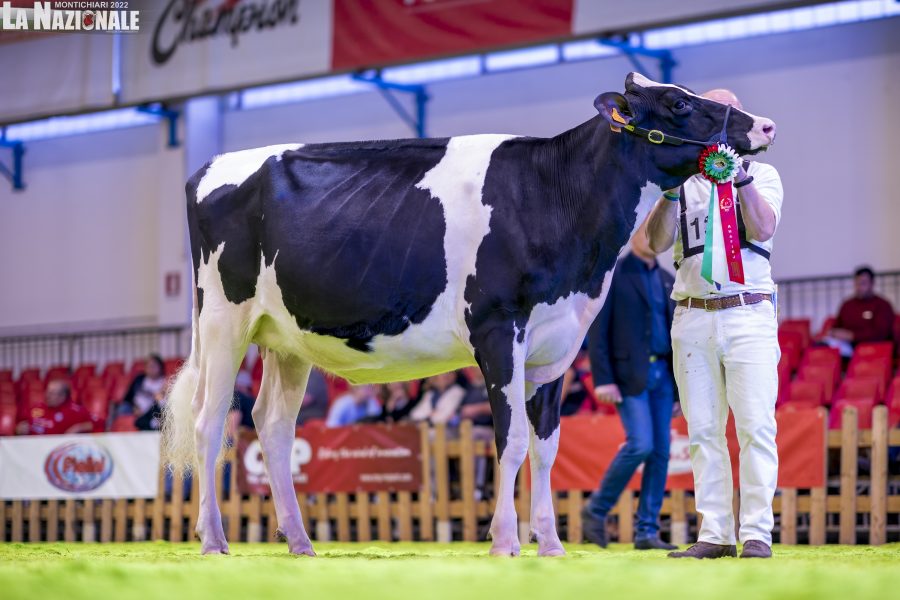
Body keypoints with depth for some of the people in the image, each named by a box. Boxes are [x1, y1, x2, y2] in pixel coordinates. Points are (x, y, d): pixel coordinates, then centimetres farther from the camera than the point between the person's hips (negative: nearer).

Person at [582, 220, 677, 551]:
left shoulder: (667, 279, 16)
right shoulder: (612, 275, -3)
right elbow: (597, 331, -7)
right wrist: (602, 380, -15)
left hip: (663, 374, 6)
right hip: (630, 374, -6)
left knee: (660, 452, 2)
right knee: (640, 444, -17)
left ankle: (647, 532, 6)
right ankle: (596, 510, 1)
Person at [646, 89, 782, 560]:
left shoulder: (763, 175, 10)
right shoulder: (682, 181, 15)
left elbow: (763, 228, -9)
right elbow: (657, 242, 1)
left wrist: (741, 175, -17)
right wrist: (672, 187, -10)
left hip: (748, 313, -3)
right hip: (692, 318, 3)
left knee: (756, 426, -9)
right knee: (703, 431, 2)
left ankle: (756, 533, -9)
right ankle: (714, 534, 4)